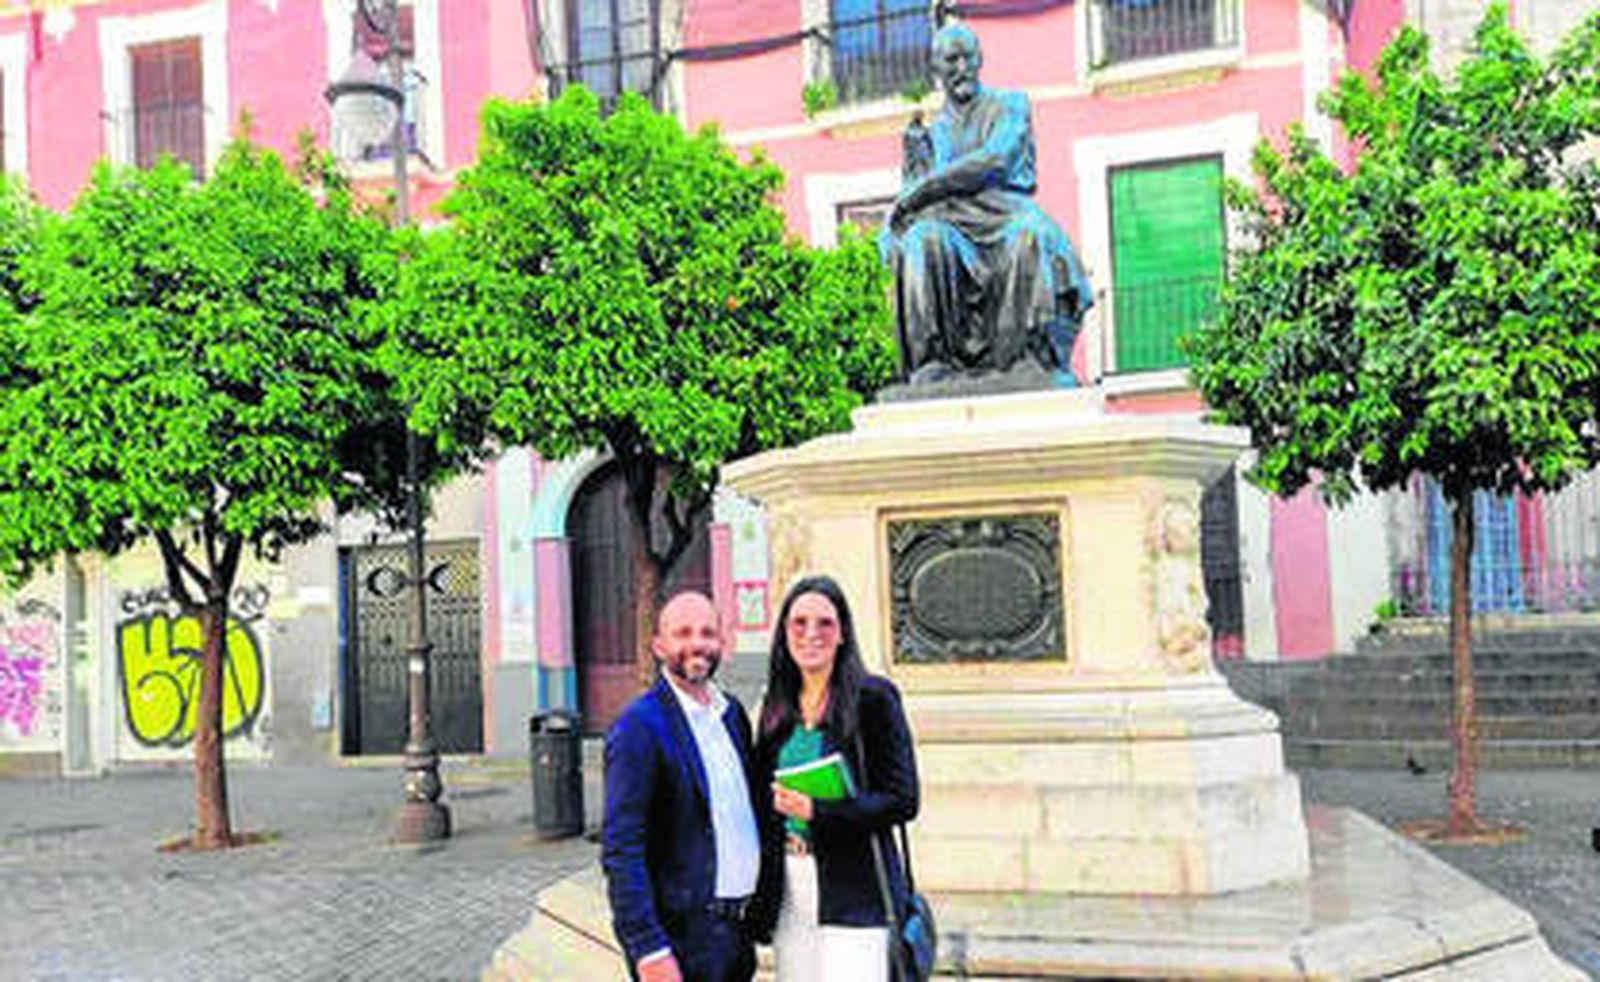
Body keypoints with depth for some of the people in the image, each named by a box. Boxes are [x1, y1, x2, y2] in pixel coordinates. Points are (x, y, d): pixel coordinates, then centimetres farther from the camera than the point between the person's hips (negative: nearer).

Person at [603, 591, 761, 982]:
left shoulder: (732, 711, 10)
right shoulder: (639, 727, -13)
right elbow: (620, 850, -17)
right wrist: (648, 949, -20)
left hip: (736, 930, 7)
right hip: (683, 937, -7)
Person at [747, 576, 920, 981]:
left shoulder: (873, 697, -4)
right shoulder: (777, 705, 12)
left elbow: (902, 800, -8)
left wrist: (817, 811, -18)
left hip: (855, 893, -5)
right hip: (790, 893, 5)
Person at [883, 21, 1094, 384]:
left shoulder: (1010, 105, 15)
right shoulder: (933, 131, 24)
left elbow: (996, 160, -7)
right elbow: (913, 199, 16)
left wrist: (926, 187, -10)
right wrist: (914, 159, -4)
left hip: (1005, 213, -2)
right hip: (951, 222, 2)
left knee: (1032, 234, -39)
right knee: (922, 239, -34)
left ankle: (1044, 355, -39)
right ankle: (933, 360, -36)